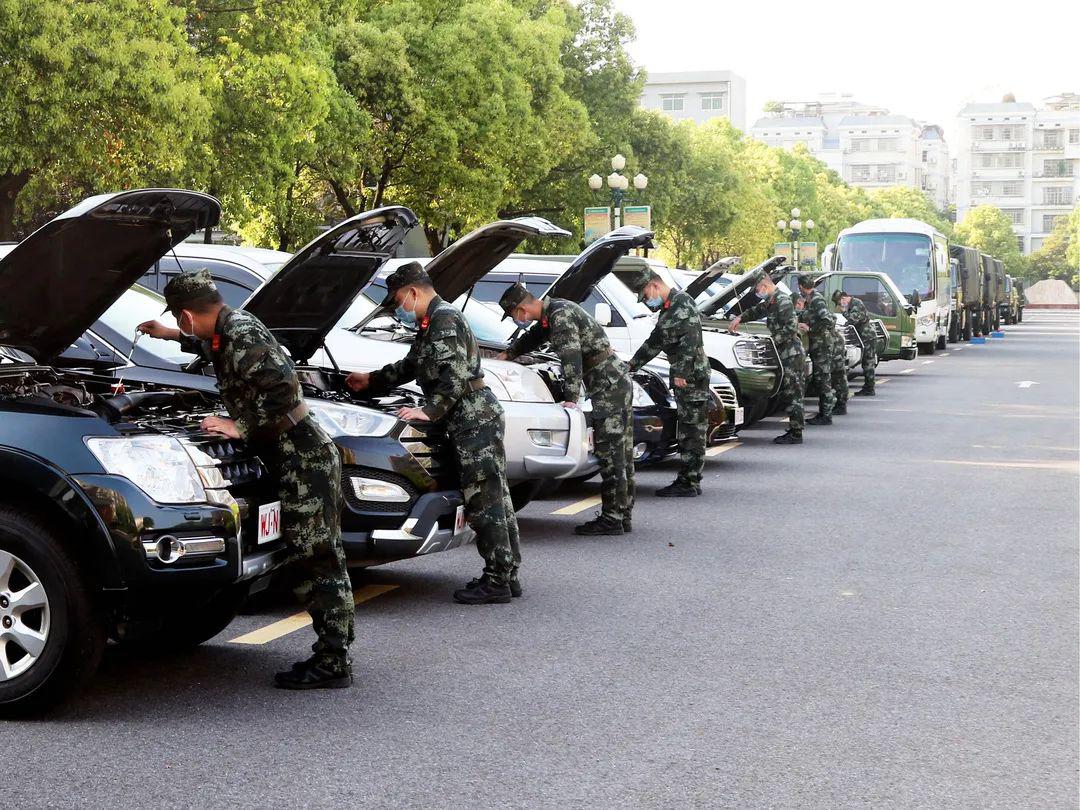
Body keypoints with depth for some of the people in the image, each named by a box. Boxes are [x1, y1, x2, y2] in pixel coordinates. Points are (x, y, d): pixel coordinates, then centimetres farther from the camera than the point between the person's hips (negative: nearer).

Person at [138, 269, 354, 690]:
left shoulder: (241, 335, -16)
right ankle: (334, 651, 21)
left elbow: (282, 388, -27)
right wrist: (172, 337, 48)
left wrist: (241, 426, -16)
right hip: (308, 456, 10)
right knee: (322, 561, 13)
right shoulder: (234, 325, 14)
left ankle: (332, 663, -3)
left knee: (313, 563, -7)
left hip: (302, 461, -10)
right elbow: (218, 350, 40)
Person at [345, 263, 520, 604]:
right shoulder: (431, 324, 22)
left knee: (484, 502, -9)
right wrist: (371, 380, 46)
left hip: (474, 422, -11)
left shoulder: (445, 319, -11)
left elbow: (456, 376, -21)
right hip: (478, 421, 11)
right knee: (495, 499, 11)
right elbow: (410, 366, 38)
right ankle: (508, 574, 16)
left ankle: (497, 581, -7)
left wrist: (430, 411, -20)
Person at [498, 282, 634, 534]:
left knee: (610, 452, -10)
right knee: (621, 452, 11)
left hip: (609, 385, -11)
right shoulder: (551, 314, 15)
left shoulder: (561, 315, -17)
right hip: (618, 381, 11)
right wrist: (507, 355, 42)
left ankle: (611, 519, -11)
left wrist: (571, 397, -25)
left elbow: (571, 357, -24)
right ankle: (623, 515, 15)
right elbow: (532, 338, 36)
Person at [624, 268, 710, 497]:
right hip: (683, 376, 10)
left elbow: (691, 339, -20)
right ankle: (688, 480, 15)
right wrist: (631, 366, 33)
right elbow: (655, 341, 30)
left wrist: (682, 372, -23)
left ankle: (689, 483, -6)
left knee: (693, 428, -7)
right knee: (688, 429, 11)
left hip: (692, 375, -10)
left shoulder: (682, 302, -10)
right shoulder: (667, 308, 21)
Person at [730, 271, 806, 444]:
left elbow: (791, 327, -21)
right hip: (784, 355, 10)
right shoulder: (770, 302, 16)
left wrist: (774, 340, -18)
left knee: (793, 395, -7)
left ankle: (796, 434, -5)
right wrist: (740, 318, 23)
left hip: (792, 354, -10)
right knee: (784, 395, 12)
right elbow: (756, 311, 35)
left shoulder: (783, 302, -15)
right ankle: (793, 430, 17)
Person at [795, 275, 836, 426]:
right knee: (819, 381, 13)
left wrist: (810, 328, -18)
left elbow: (829, 321, -25)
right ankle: (823, 413, 20)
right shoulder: (809, 301, 13)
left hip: (822, 344, -10)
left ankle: (826, 416, -2)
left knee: (823, 380, -6)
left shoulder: (817, 300, -16)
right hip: (816, 345, 10)